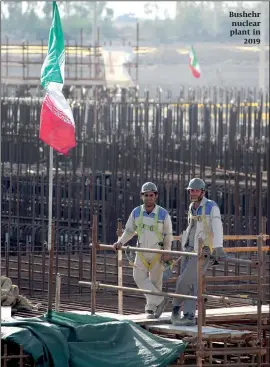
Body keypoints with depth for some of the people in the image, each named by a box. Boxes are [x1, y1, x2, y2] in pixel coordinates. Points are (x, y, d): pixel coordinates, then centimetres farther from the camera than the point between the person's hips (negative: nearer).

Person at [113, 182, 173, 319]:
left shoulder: (163, 214, -11)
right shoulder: (136, 212, -4)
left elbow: (168, 235, -2)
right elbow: (129, 231, 6)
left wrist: (167, 252, -11)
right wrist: (120, 242, -9)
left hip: (157, 253, -2)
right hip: (142, 251, 2)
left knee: (155, 281, 4)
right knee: (139, 277, -11)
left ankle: (151, 309, 15)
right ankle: (159, 300, -3)